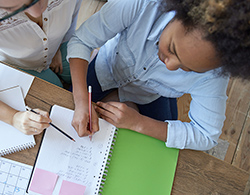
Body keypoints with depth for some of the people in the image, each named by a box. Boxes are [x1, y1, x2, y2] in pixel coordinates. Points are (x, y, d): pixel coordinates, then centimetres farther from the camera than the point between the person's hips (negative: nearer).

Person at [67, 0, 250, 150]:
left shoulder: (214, 73, -39)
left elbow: (206, 136, -28)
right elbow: (81, 41, -33)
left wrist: (137, 122, -36)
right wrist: (81, 103, -47)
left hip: (151, 96, 0)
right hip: (109, 67, 1)